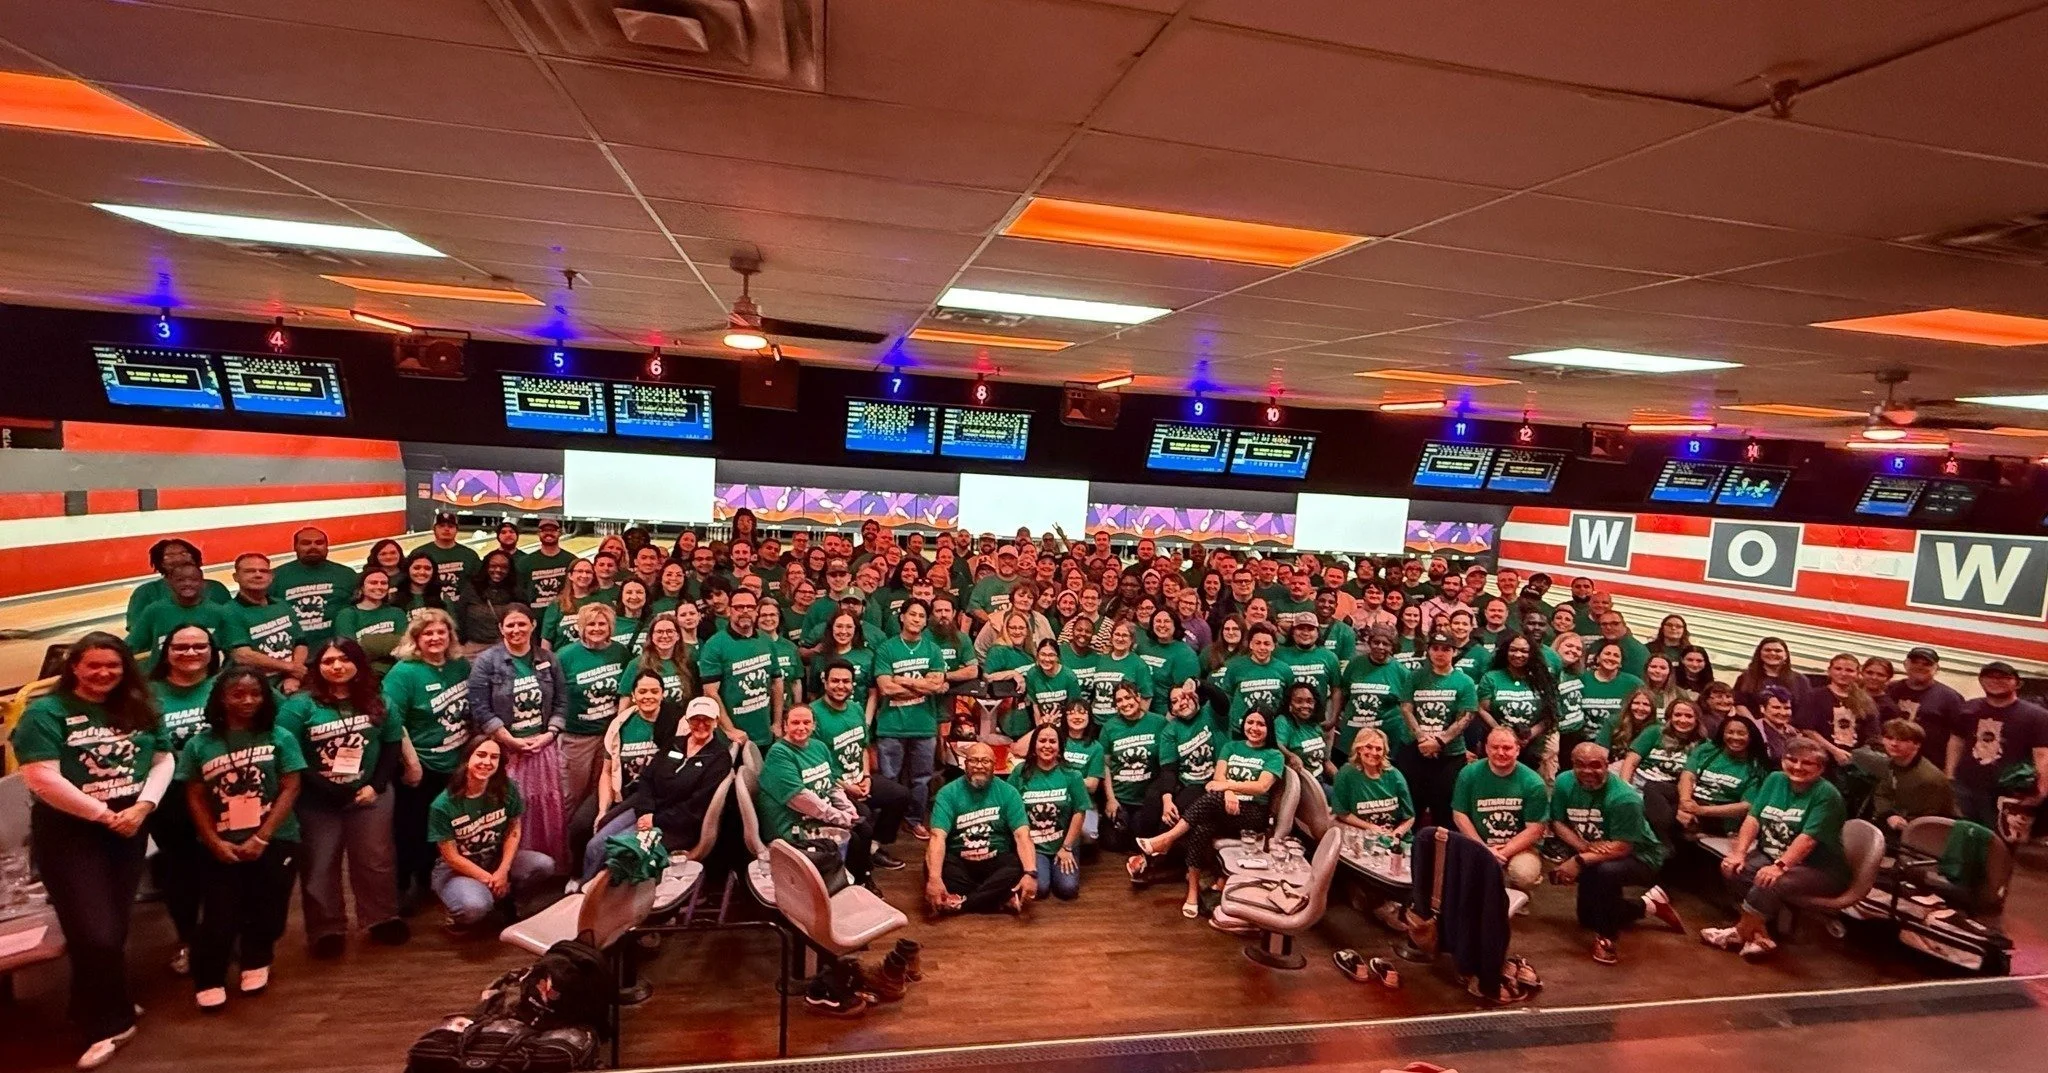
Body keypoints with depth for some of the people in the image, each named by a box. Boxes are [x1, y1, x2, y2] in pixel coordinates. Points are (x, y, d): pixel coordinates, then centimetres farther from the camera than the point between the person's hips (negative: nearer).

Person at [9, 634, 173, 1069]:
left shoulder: (139, 710, 6)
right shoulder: (45, 712, -9)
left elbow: (163, 760, 5)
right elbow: (42, 778, -16)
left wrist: (142, 807, -10)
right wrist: (104, 813, -15)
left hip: (129, 830, 5)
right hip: (68, 834, -4)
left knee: (116, 927, 12)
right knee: (95, 934, -4)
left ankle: (98, 1010, 32)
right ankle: (109, 1024, 12)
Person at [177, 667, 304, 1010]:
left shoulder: (280, 738, -2)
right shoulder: (199, 745, 2)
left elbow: (290, 789, -5)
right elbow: (195, 797, 3)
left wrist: (261, 838, -11)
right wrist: (214, 842, -7)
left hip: (275, 842, 0)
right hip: (221, 846, 0)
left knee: (267, 913, 8)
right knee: (219, 917, -2)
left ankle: (255, 962, 34)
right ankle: (208, 981, 20)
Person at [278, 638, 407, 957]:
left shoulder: (376, 702, 4)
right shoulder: (300, 704, -7)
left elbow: (392, 743, 6)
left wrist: (377, 785, -6)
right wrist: (321, 787, -19)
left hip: (370, 795, 2)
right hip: (318, 802, -2)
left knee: (375, 860, 8)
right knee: (321, 866, 6)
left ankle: (383, 919, 22)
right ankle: (327, 929, 19)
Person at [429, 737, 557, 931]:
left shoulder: (507, 789, -12)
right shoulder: (443, 806, -21)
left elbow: (514, 830, -2)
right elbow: (452, 857, -15)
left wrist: (503, 871, -14)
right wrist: (489, 880, -15)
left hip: (497, 859, 4)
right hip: (455, 870, -4)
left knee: (545, 865, -22)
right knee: (475, 907, -36)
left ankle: (505, 897, 7)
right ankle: (460, 914, 3)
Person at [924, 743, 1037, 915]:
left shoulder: (1008, 792, -5)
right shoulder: (948, 793, -8)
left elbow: (1022, 835, -15)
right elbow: (938, 837, -20)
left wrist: (1031, 873, -33)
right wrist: (934, 878, -36)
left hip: (997, 861, 1)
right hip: (958, 861, -1)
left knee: (1020, 870, -30)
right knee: (931, 869, -31)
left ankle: (957, 903, -21)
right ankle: (1002, 900, -22)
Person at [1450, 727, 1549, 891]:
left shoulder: (1533, 782, -11)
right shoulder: (1469, 774, -8)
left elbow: (1534, 830, -10)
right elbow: (1459, 815, -2)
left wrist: (1503, 853, -19)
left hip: (1519, 846, -1)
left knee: (1525, 875, -32)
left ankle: (1517, 895, 8)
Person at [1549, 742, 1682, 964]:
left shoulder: (1623, 798, -31)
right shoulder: (1565, 783, -15)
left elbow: (1622, 847, -33)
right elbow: (1557, 823, -9)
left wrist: (1580, 861, -40)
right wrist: (1584, 846, -27)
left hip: (1639, 857, -6)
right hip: (1594, 858, 7)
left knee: (1605, 871, -40)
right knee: (1588, 919, 17)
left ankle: (1607, 936, -17)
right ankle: (1648, 905, 35)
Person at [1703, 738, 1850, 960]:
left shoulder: (1826, 794, -15)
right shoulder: (1775, 780, 4)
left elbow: (1808, 839, -25)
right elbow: (1753, 818, -1)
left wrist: (1779, 866, -35)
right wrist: (1739, 852, -13)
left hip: (1820, 870, -7)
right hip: (1772, 856, 7)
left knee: (1771, 882, -32)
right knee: (1732, 868, -17)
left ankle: (1740, 933, -11)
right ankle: (1761, 933, -15)